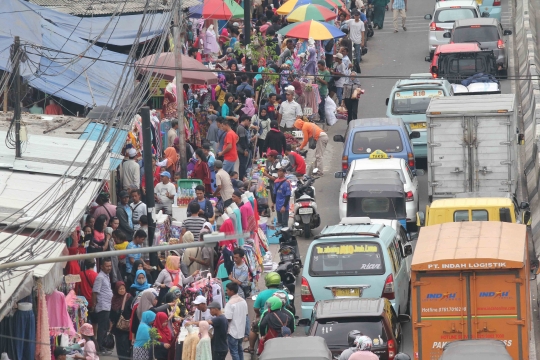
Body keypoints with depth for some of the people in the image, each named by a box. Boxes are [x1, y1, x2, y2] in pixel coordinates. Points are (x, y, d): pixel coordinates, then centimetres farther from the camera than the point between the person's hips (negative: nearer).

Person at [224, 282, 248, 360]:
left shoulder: (230, 304, -22)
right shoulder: (243, 301, 1)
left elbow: (228, 319, -22)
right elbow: (246, 315, 10)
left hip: (232, 331, -8)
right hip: (241, 330, 8)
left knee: (234, 351, 1)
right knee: (239, 350, 20)